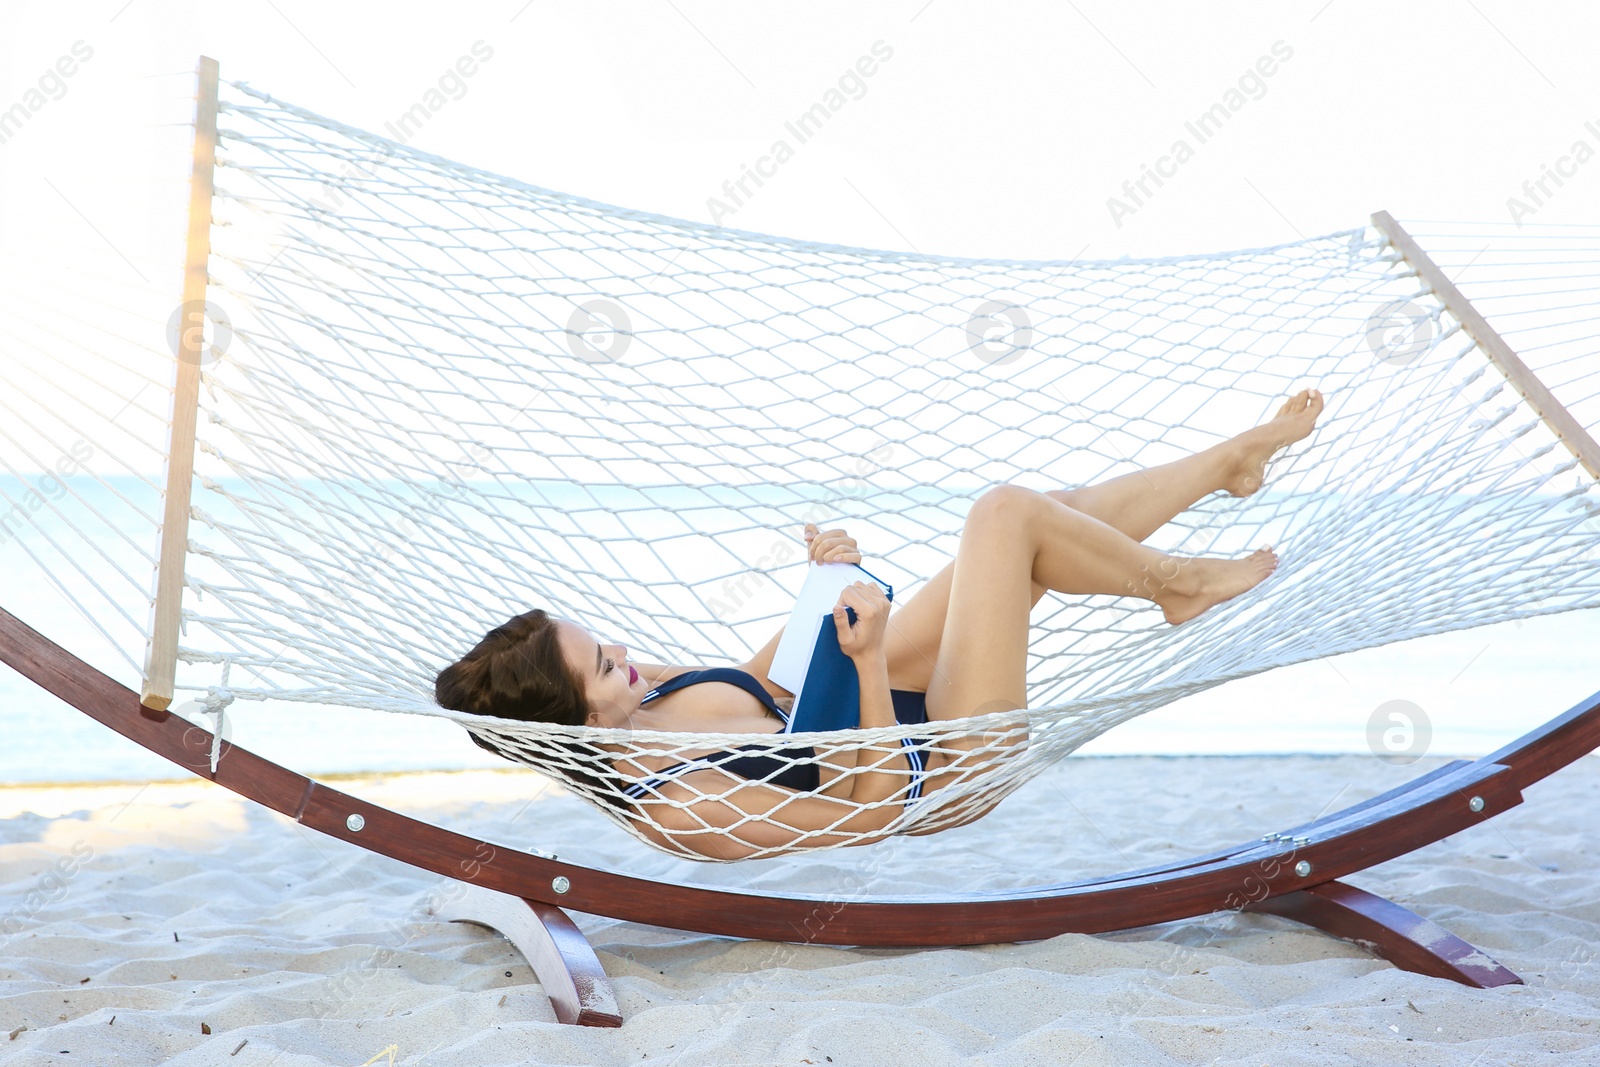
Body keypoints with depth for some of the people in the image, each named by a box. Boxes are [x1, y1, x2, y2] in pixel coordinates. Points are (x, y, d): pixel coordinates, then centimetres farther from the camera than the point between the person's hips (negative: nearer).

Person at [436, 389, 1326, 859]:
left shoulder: (645, 697, -7)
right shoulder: (678, 806, -33)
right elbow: (875, 807, -29)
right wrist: (867, 659, -37)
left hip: (883, 706, 8)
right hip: (941, 765, -8)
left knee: (1060, 513, 6)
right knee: (1005, 513, -14)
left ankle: (1237, 456, 30)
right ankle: (1177, 583, 13)